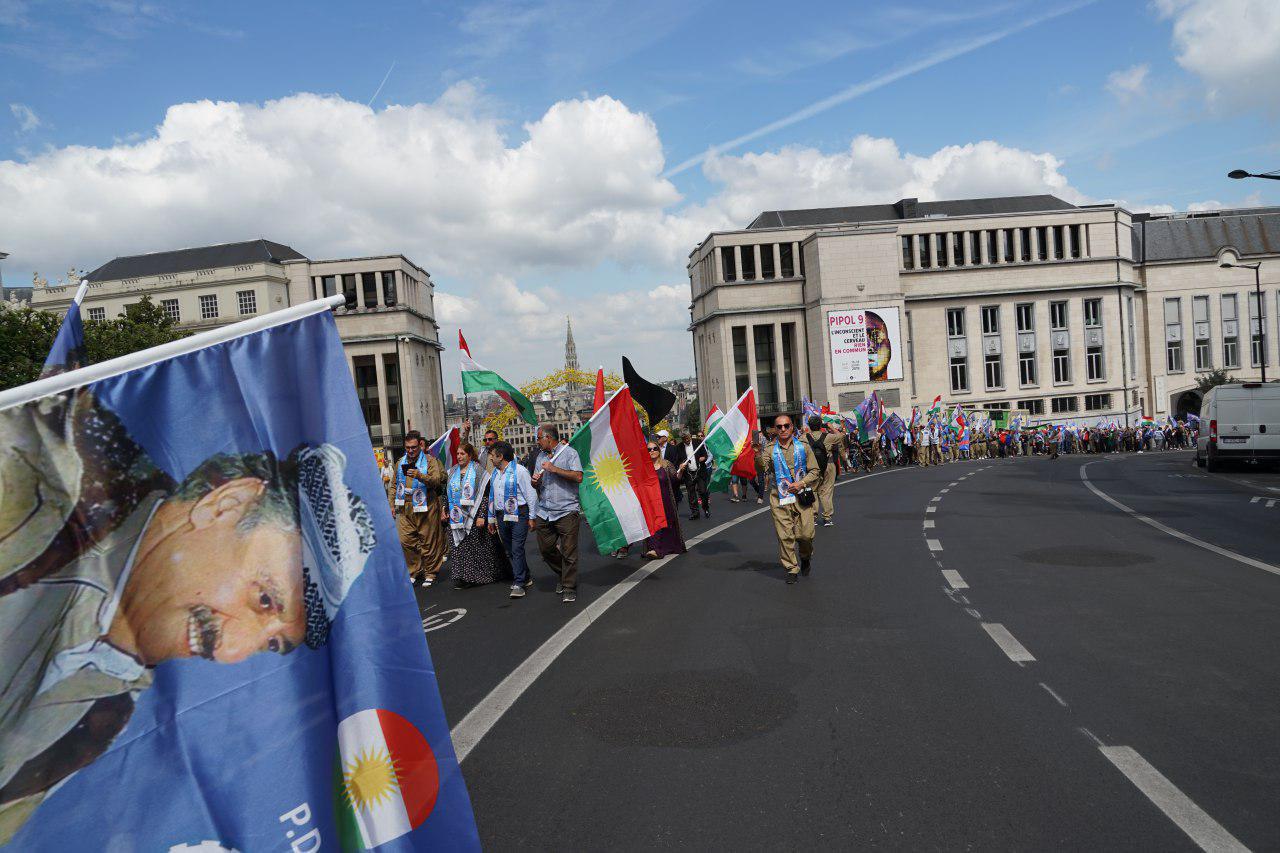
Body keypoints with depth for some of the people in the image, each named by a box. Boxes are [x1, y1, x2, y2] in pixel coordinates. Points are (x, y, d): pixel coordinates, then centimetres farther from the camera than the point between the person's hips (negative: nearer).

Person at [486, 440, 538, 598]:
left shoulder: (519, 471, -8)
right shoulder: (495, 473, 15)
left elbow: (531, 495, -8)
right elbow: (492, 497, 21)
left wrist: (531, 517, -9)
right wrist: (491, 518, 20)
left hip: (518, 515, -7)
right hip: (501, 517, 8)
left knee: (517, 549, -10)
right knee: (509, 551, 11)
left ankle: (518, 584, -6)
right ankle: (525, 578, 23)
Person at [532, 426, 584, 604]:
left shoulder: (569, 452, -3)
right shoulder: (540, 456, 18)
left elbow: (578, 477, -16)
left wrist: (555, 469, -15)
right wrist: (535, 482, 0)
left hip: (566, 511, -6)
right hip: (543, 513, 7)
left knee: (568, 552, -3)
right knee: (545, 549, 9)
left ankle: (570, 588, 8)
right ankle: (562, 575, 32)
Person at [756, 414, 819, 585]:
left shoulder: (803, 447, 5)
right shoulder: (770, 449, 3)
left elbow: (814, 471, 6)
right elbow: (762, 466, -15)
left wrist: (801, 483, -10)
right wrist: (757, 454, -36)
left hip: (801, 496, 0)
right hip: (780, 499, 0)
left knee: (805, 534, -1)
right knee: (784, 535, -2)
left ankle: (805, 557, 30)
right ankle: (791, 568, 12)